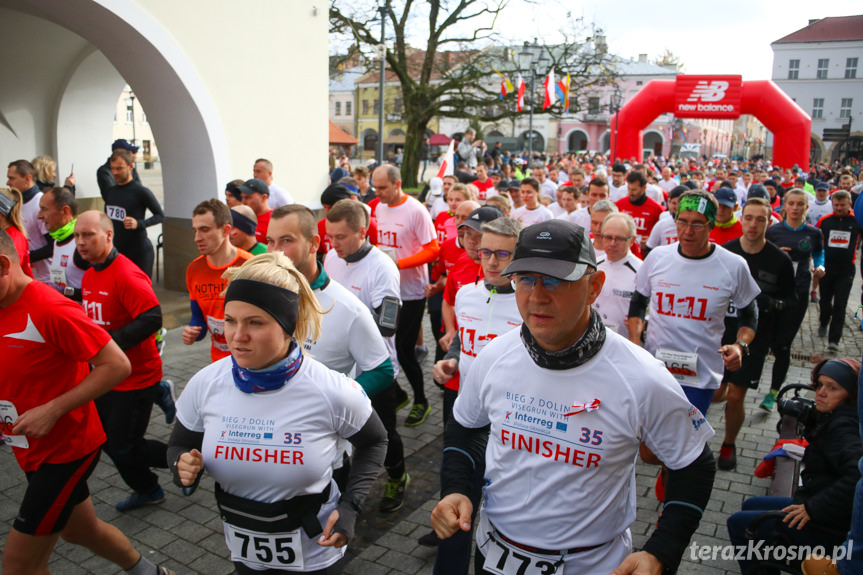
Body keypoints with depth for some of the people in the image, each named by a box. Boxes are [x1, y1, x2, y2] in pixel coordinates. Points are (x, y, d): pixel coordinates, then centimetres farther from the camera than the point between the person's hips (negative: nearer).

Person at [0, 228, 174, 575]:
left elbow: (117, 365, -26)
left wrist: (53, 410, -27)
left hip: (66, 449, -9)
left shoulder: (50, 310, -25)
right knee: (81, 529, 24)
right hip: (34, 450, 9)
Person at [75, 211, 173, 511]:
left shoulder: (127, 275, -22)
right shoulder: (89, 276, 8)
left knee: (124, 449, -1)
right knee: (108, 440, 18)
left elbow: (152, 319, -31)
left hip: (136, 377, -9)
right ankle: (147, 490, 38)